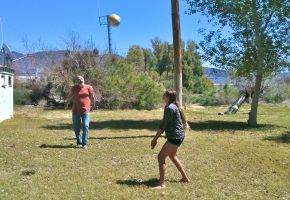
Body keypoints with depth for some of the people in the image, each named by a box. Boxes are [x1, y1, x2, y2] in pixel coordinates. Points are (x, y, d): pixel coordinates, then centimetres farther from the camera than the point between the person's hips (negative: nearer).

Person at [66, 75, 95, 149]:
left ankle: (84, 143, -6)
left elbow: (92, 97, 10)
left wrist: (93, 105, 19)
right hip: (76, 111, 2)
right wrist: (67, 104, 25)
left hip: (86, 111, -1)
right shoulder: (74, 88, 3)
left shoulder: (89, 87, 0)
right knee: (76, 127, 7)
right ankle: (79, 142, 23)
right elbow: (70, 96, 17)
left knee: (85, 126, -12)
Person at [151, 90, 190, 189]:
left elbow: (163, 125, -19)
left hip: (175, 137, -11)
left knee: (161, 157, -12)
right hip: (177, 136, 11)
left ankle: (162, 184, -11)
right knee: (172, 155, 27)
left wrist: (155, 139, -15)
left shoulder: (169, 108, -18)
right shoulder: (174, 106, 12)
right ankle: (185, 178, 38)